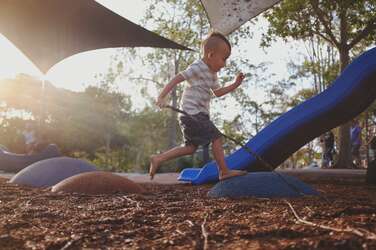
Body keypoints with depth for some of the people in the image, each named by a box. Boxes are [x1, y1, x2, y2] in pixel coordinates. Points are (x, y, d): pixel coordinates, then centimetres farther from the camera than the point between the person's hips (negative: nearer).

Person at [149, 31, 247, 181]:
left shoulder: (212, 73, 17)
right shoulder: (198, 68, -12)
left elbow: (217, 92, 25)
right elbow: (177, 78, -17)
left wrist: (235, 85, 15)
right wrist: (161, 97, -24)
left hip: (199, 115, 10)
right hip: (192, 113, -10)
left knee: (191, 147, 10)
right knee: (216, 137, -9)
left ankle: (158, 159, 13)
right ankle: (224, 171, 0)